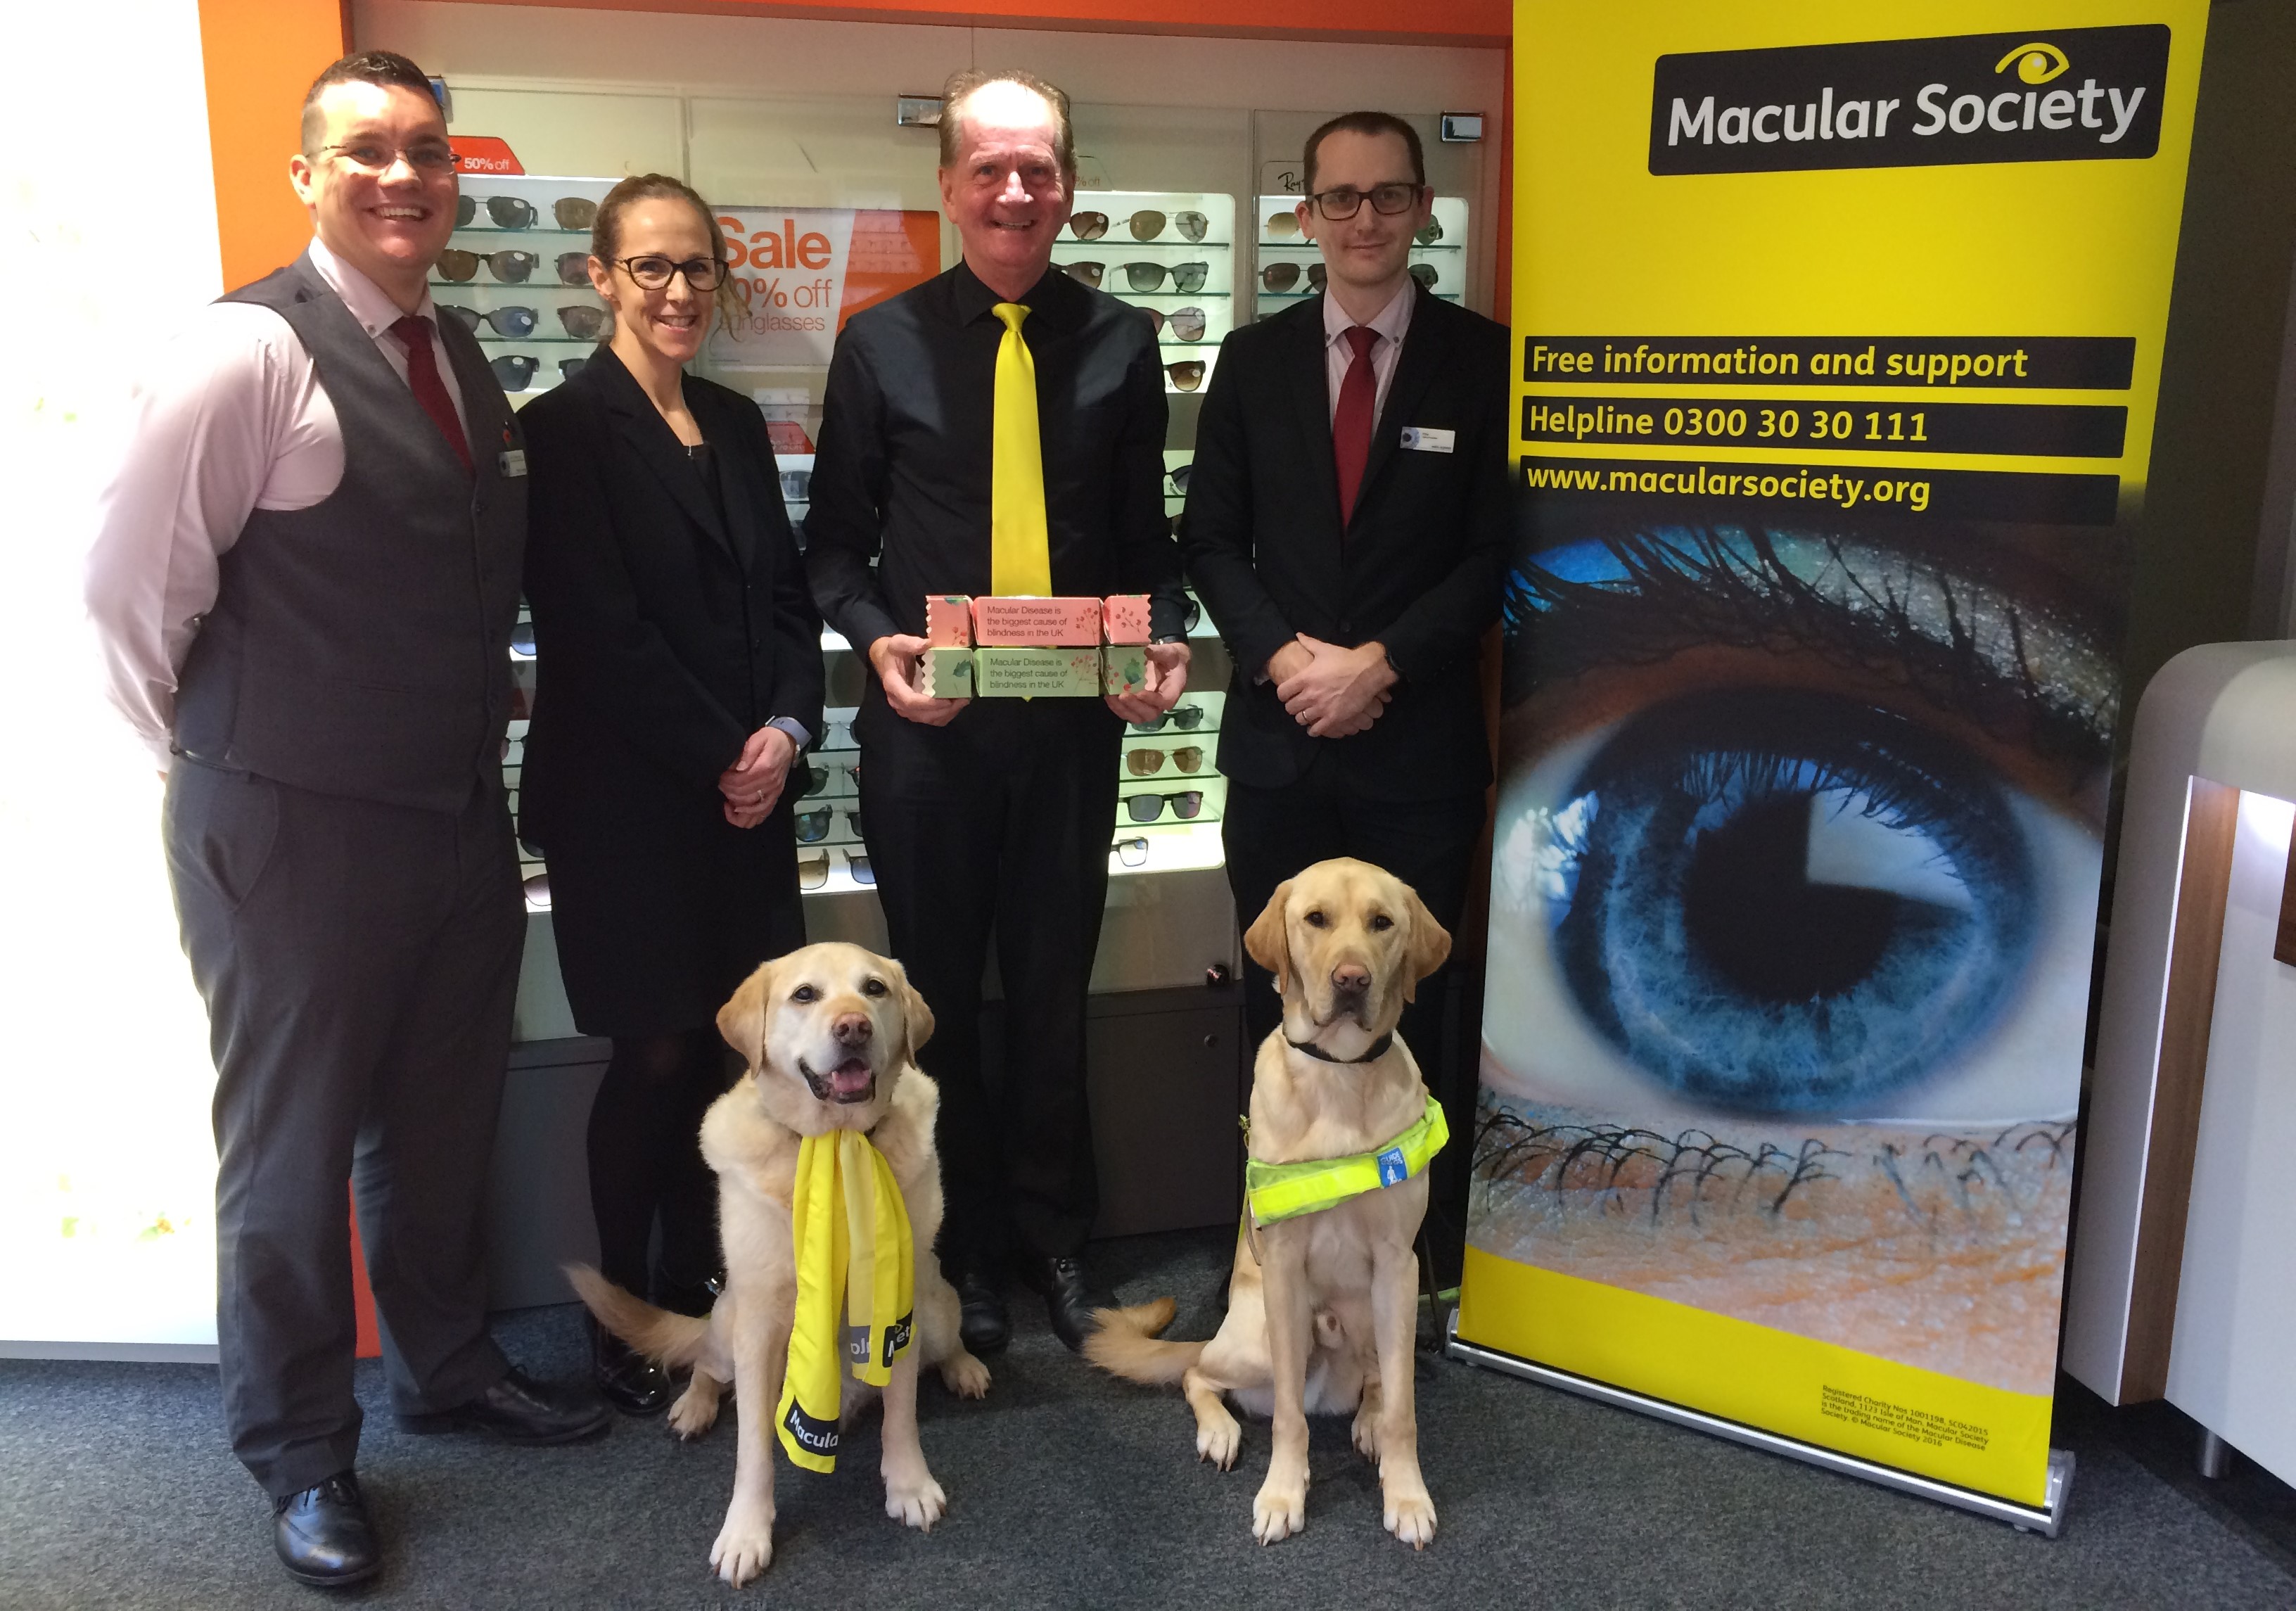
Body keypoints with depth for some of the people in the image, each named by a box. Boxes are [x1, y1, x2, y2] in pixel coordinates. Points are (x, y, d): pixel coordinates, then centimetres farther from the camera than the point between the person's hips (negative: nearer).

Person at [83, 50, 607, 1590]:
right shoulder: (250, 349, -14)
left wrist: (473, 737, 11)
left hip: (461, 816, 7)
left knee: (443, 1119, 20)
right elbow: (132, 582, -13)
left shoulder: (462, 361, 9)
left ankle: (449, 1363, 42)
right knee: (293, 1145, 9)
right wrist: (225, 755, -4)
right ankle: (301, 1452, 28)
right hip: (293, 828, -6)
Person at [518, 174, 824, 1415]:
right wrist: (720, 757, -11)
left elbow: (786, 592, 11)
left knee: (721, 1049, 10)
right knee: (654, 1057, 2)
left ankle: (693, 1296, 26)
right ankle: (622, 1326, 19)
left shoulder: (735, 422, 12)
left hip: (746, 790, 6)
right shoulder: (566, 427, -8)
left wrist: (785, 729, -5)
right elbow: (598, 630, -13)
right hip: (628, 799, -6)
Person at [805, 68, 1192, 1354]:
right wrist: (877, 638, -16)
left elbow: (1146, 535, 6)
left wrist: (1167, 639, -12)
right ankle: (964, 1247, 31)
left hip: (1075, 717, 1)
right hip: (928, 718, 0)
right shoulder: (881, 343, 0)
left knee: (1055, 985, 12)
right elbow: (836, 540, 2)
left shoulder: (1120, 342, 3)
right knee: (942, 991, 12)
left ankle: (1053, 1232, 32)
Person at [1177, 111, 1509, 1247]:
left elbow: (1494, 550, -4)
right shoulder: (1253, 359, 7)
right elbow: (1211, 539, 6)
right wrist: (1283, 655, -10)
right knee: (1279, 1003, 12)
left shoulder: (1482, 358, -1)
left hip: (1421, 740, -2)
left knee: (1411, 1005, 7)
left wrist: (1380, 663, -14)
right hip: (1278, 736, 3)